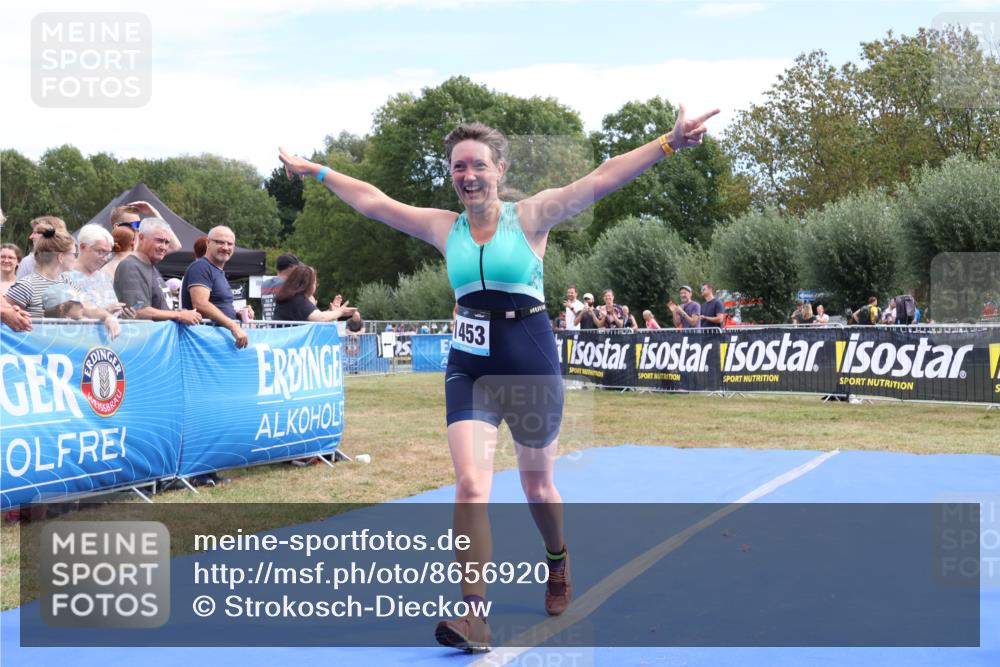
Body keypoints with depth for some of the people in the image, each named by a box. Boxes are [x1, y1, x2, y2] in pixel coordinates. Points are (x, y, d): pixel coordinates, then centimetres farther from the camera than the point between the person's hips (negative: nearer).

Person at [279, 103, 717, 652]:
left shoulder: (531, 216, -4)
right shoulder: (443, 227, 5)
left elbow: (601, 179, -14)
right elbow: (373, 201, 15)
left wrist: (670, 142, -23)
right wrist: (318, 172, 20)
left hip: (532, 362, -2)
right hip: (469, 365, 2)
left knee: (536, 485, 14)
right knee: (470, 485, -14)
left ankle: (557, 560, 45)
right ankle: (474, 616, -14)